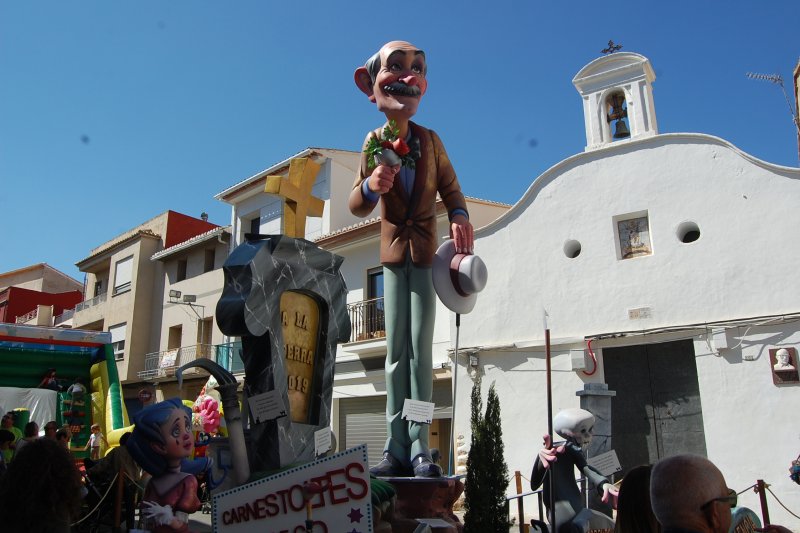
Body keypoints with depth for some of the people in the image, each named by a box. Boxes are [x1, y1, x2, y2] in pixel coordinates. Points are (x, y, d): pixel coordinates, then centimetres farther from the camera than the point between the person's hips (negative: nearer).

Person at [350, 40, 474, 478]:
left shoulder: (430, 140, 2)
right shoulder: (374, 142, 1)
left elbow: (450, 189, 5)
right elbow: (357, 207, 0)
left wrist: (459, 217, -16)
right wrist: (370, 186, -23)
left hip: (425, 251, -1)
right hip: (393, 251, 1)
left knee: (420, 347, -7)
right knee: (395, 349, 0)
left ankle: (419, 448, -6)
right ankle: (397, 449, 2)